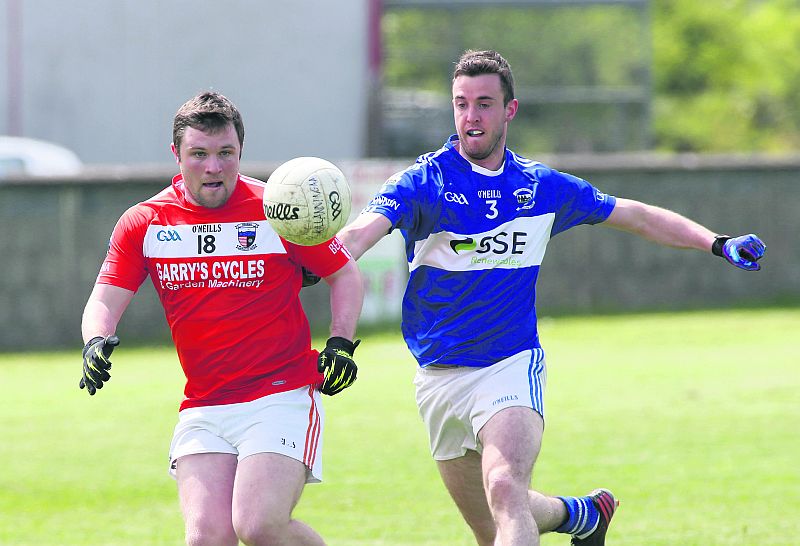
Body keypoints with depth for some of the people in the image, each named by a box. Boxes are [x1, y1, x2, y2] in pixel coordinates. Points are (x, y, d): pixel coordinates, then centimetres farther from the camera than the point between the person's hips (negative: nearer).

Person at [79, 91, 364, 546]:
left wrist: (341, 344, -7)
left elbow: (345, 274, 7)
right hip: (202, 411, 3)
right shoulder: (144, 223, 4)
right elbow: (105, 301, 3)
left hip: (283, 396, -3)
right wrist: (96, 342, -19)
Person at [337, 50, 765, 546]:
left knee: (505, 491, -28)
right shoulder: (425, 182, -7)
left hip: (512, 365, -1)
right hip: (439, 376, 1)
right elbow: (362, 232, -24)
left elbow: (636, 216, 16)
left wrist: (718, 244, 9)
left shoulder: (542, 187, 3)